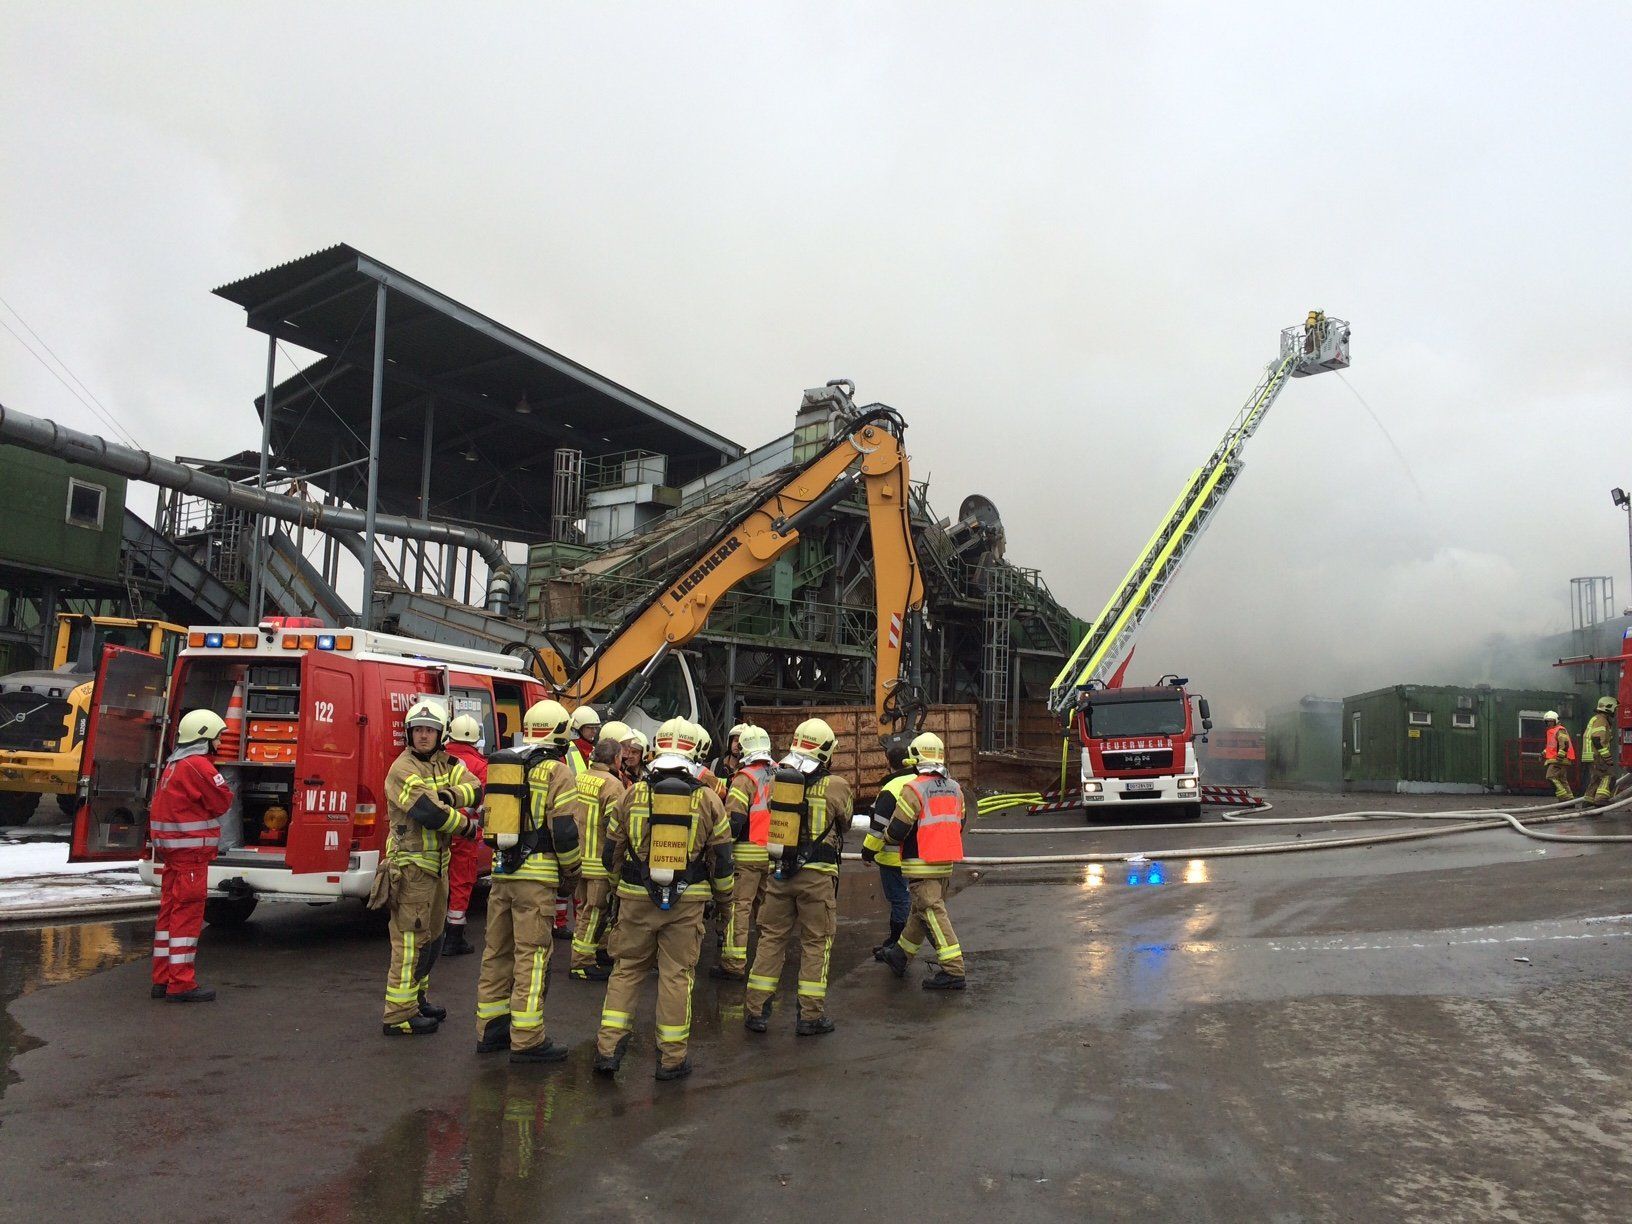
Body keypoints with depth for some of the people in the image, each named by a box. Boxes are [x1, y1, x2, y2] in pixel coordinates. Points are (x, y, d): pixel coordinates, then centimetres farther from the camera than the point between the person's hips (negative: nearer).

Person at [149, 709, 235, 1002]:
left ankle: (163, 980, 20)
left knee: (170, 911, 13)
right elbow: (224, 802, -10)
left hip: (171, 851, 10)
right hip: (192, 851, -10)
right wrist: (229, 794, 7)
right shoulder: (199, 766, -15)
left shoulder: (173, 765, 17)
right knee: (187, 914, -6)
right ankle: (181, 984, -4)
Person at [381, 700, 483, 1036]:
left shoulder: (446, 763, 10)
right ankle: (399, 1016, -1)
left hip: (437, 864, 9)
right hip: (412, 866, -9)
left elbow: (475, 789, -5)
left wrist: (449, 796, -25)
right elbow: (430, 813, -25)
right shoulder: (403, 769, -15)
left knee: (432, 936, 19)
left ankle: (416, 998, 32)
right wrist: (469, 827, -12)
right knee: (411, 940, -7)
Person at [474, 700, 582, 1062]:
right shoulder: (558, 773, -7)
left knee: (497, 951, 14)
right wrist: (570, 873, -1)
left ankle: (490, 1030, 23)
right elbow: (565, 830, -13)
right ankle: (526, 1039, -1)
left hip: (501, 872, 7)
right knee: (531, 955, -3)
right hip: (536, 876, -7)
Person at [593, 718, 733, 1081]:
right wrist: (723, 897, 18)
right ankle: (672, 1057, 13)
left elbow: (611, 851, 9)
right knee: (677, 975, 7)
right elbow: (722, 857, 3)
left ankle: (608, 1047, 10)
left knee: (627, 969, 13)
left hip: (637, 899, 1)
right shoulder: (707, 799, -2)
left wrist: (618, 883, 27)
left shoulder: (633, 794, 0)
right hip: (687, 901, -1)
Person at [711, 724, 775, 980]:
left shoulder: (744, 779, -12)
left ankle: (734, 964, -2)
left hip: (747, 853, -6)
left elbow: (734, 821, -17)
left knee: (739, 906, -2)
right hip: (775, 853, 6)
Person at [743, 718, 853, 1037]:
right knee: (816, 943, 8)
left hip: (779, 870, 3)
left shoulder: (775, 779, 0)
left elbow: (772, 816, 10)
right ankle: (811, 1016, 12)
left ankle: (756, 1011, 17)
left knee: (771, 938, 13)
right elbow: (844, 823, 7)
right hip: (817, 874, -3)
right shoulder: (835, 786, -9)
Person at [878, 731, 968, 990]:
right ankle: (900, 956, 35)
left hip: (921, 864, -8)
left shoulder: (913, 789, -15)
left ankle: (953, 971, -9)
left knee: (934, 914, -6)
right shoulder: (954, 788, 7)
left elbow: (897, 830, -15)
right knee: (921, 910, 19)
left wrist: (887, 838, 7)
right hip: (946, 863, 8)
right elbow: (960, 823, 17)